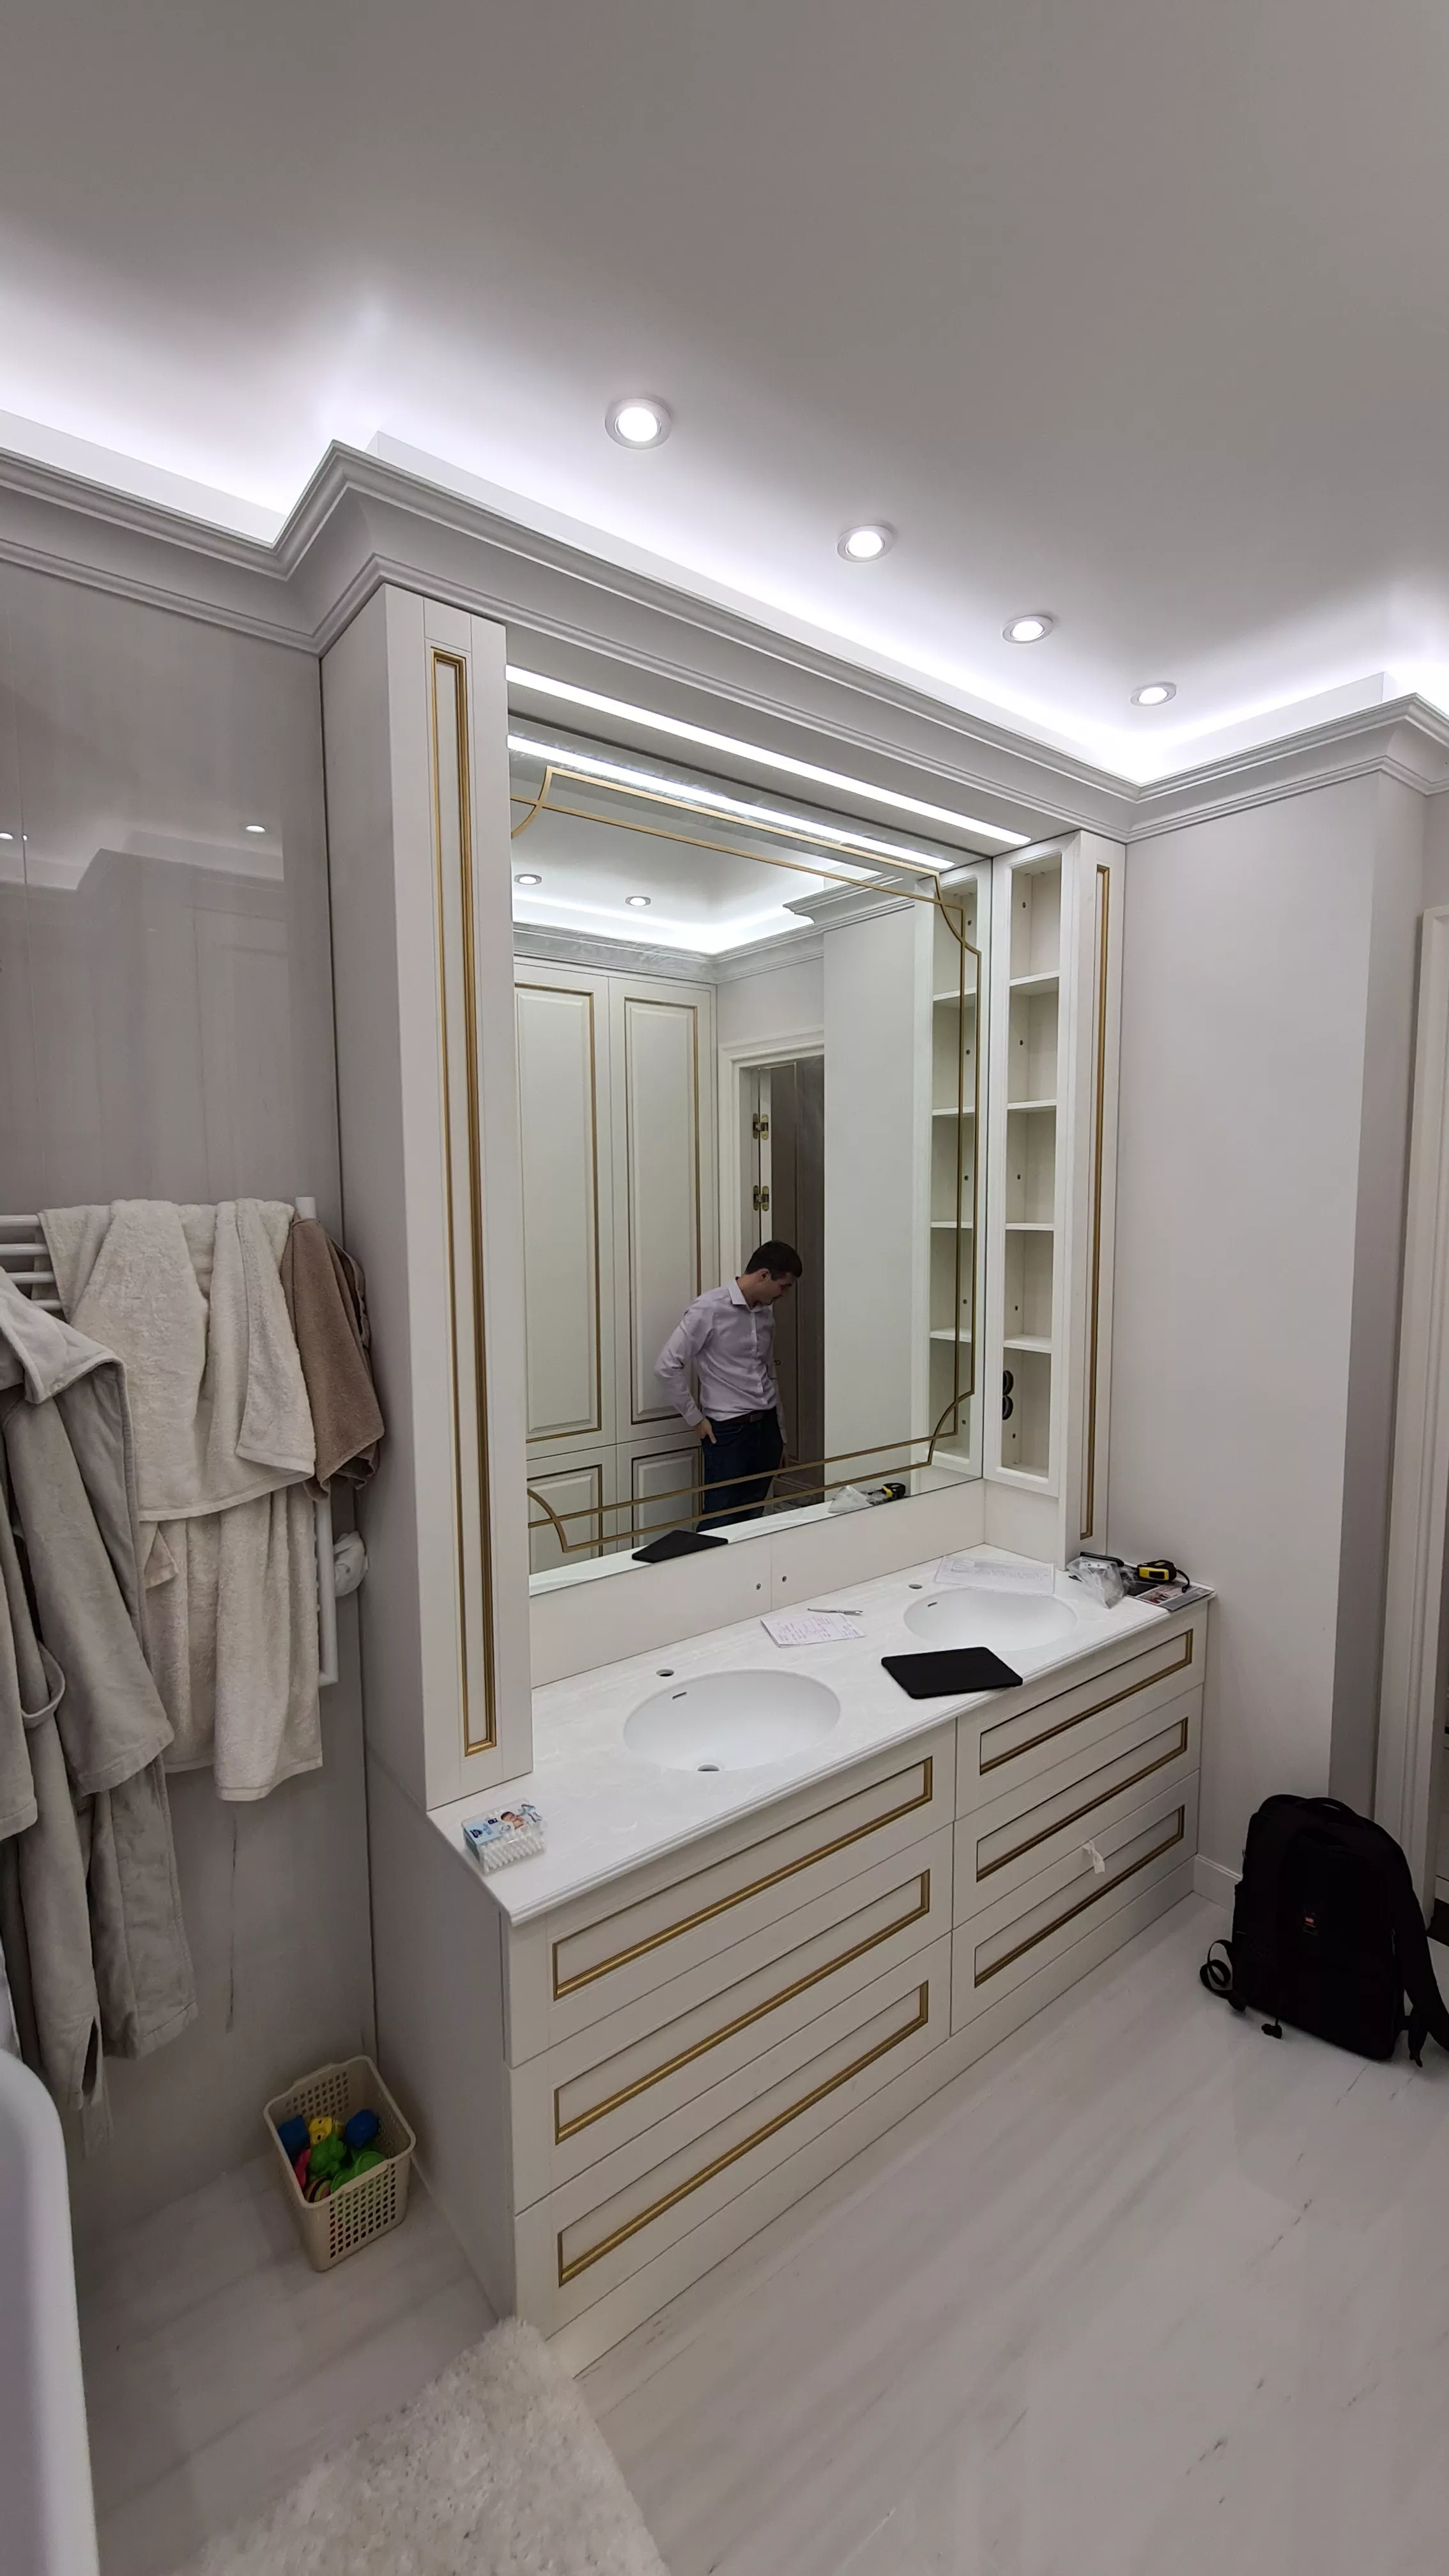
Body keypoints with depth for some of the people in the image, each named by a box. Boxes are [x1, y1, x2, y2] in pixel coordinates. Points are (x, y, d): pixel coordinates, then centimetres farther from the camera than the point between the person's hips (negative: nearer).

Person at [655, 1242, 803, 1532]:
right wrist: (695, 1419, -10)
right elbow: (666, 1366, -15)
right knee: (719, 1523, 0)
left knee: (753, 1520, 11)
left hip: (766, 1427, 7)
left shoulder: (766, 1313, 10)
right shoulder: (709, 1309, -14)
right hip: (727, 1432, -6)